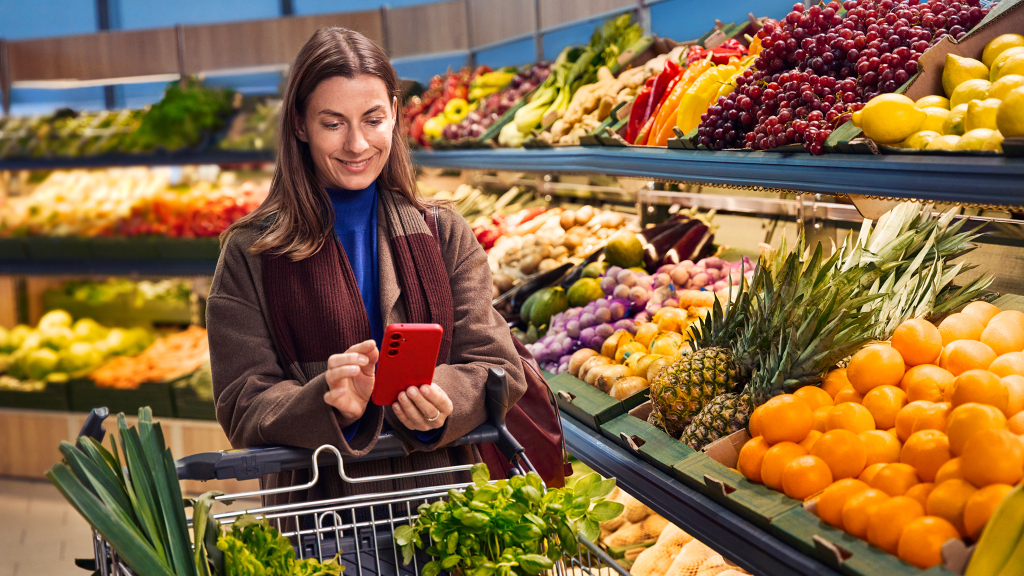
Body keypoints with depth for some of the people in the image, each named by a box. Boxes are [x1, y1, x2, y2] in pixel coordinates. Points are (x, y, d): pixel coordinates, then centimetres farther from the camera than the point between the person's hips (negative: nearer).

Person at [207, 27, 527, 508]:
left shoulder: (446, 235, 9)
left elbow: (496, 365, 4)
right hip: (317, 503, -1)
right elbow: (244, 408, -1)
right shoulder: (250, 255, 3)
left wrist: (444, 401, -17)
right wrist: (329, 404, -21)